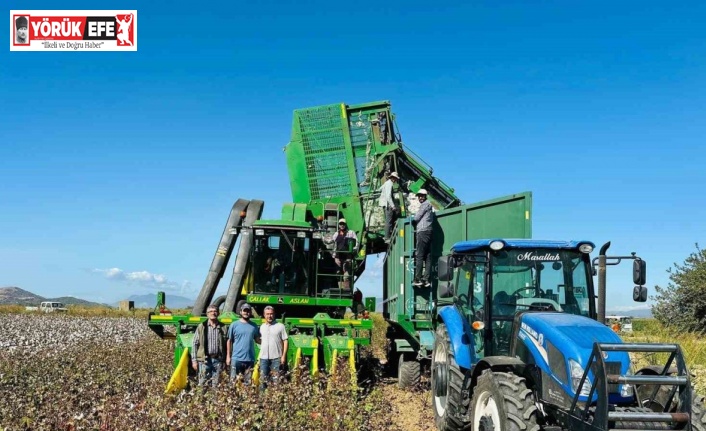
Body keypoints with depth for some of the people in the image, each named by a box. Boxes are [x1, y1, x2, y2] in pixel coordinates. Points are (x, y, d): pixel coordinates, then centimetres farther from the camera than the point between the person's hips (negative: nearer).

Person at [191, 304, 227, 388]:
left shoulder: (223, 328, 7)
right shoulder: (201, 327, 5)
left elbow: (226, 345, 8)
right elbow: (195, 344, 5)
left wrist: (226, 360, 3)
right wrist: (194, 360, -1)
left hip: (218, 360, 1)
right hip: (204, 360, -1)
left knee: (216, 384, 4)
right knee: (203, 384, -1)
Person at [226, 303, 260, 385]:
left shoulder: (254, 326, 8)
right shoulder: (234, 325, 1)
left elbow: (257, 340, 13)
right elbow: (229, 341, 4)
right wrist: (228, 356, 1)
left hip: (250, 359, 2)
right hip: (236, 358, -2)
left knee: (248, 382, 8)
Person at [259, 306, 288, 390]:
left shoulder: (280, 326, -2)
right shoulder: (262, 327, 12)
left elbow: (285, 341, -3)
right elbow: (260, 340, 17)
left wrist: (284, 355, -10)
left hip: (276, 357, -4)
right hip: (264, 357, 4)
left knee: (276, 380, -1)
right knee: (263, 379, 8)